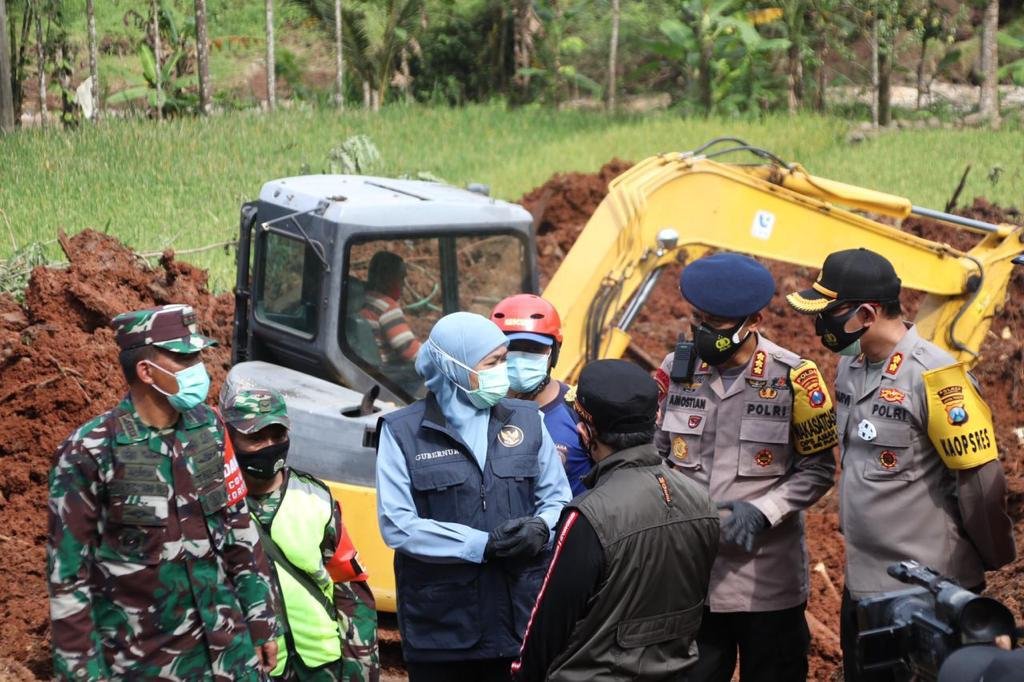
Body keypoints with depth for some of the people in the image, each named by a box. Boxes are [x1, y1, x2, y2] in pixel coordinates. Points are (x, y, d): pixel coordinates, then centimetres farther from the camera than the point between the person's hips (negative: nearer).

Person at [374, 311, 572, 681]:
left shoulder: (526, 419, 9)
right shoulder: (403, 432, -2)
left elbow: (558, 499, 11)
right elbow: (397, 525, -9)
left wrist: (540, 528, -12)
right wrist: (483, 544, -15)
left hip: (521, 618, 3)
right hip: (439, 623, -2)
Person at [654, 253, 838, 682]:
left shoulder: (792, 377, -9)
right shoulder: (675, 371, 0)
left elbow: (817, 468, -5)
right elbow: (654, 453, 9)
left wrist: (763, 512, -18)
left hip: (768, 580, -3)